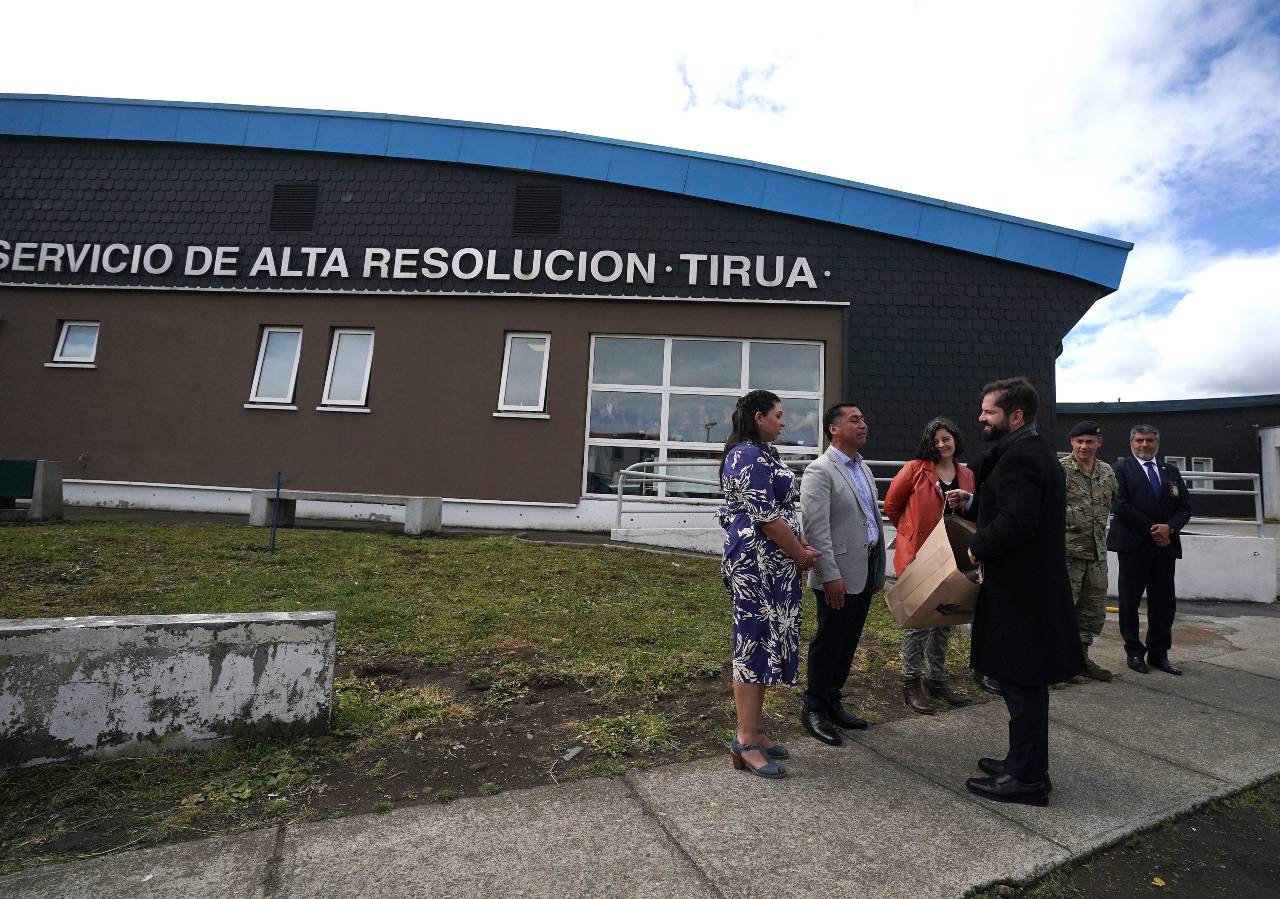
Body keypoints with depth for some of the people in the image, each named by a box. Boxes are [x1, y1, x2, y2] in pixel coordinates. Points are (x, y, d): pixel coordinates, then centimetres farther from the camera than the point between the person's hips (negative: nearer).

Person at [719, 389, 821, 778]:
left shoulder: (760, 454, 17)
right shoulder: (749, 456, -16)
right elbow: (766, 517, -19)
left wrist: (799, 544, 5)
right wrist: (800, 554, -7)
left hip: (772, 565, 10)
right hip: (758, 564, -10)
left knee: (763, 643, 14)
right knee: (755, 643, -3)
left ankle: (754, 729, 25)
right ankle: (746, 741, 8)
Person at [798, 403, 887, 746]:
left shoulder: (863, 468, 15)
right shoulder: (820, 471, -12)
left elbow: (872, 518, 17)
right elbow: (816, 528, -18)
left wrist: (878, 570, 16)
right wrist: (830, 575, -21)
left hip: (866, 571, 8)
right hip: (838, 576, -8)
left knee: (848, 642, 16)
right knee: (828, 643, 3)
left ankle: (832, 702, 30)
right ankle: (814, 709, 19)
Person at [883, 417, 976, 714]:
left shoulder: (967, 476, 7)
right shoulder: (915, 470, -10)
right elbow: (891, 504, -1)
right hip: (917, 555, -6)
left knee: (944, 621, 14)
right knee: (917, 620, 0)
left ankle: (937, 681, 29)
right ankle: (911, 684, 12)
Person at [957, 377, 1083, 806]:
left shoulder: (1019, 456, -19)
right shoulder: (1034, 451, 14)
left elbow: (1017, 522, -29)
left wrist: (978, 547, -15)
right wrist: (973, 501, 10)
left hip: (1020, 589, -10)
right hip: (1031, 584, 10)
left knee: (1021, 684, 1)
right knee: (1023, 681, 19)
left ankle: (1027, 778, 14)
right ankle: (1024, 762, 32)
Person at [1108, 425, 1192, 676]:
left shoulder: (1171, 471, 14)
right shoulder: (1121, 468, -1)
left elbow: (1185, 507, 9)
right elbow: (1120, 505, -10)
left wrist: (1169, 527, -10)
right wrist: (1151, 530, -12)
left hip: (1165, 545, 4)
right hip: (1133, 545, -4)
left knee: (1164, 602, 7)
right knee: (1130, 601, 5)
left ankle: (1159, 653, 18)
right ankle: (1134, 652, 15)